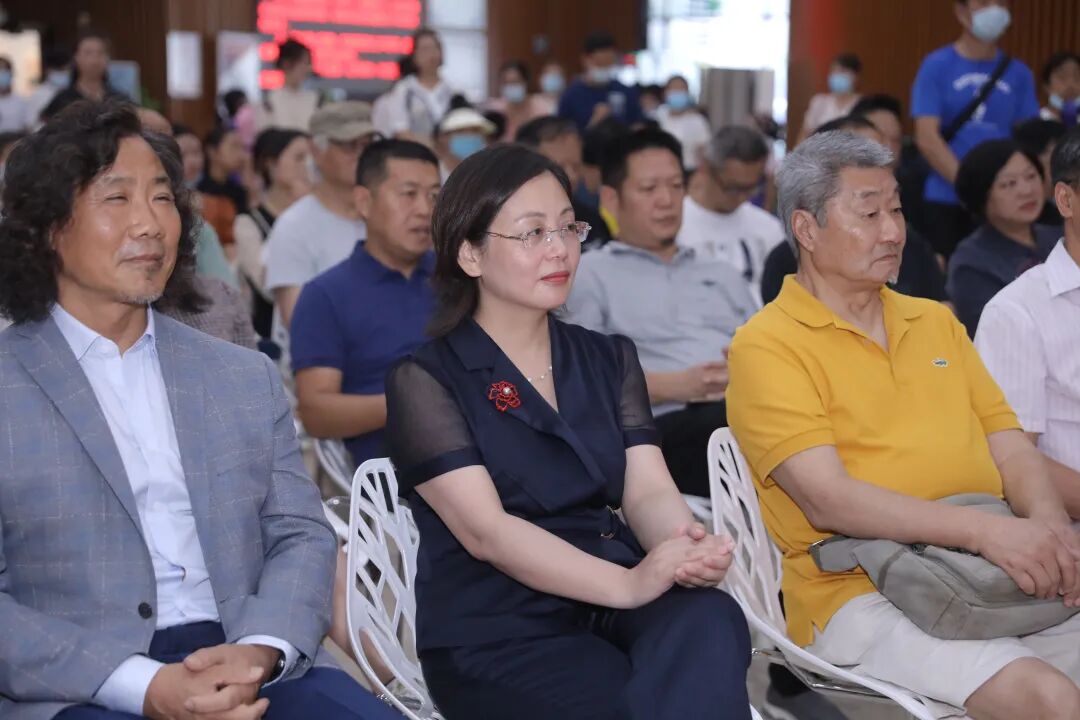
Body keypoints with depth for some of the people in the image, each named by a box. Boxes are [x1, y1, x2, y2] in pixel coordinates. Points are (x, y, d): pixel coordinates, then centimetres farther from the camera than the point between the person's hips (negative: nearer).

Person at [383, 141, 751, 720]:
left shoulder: (609, 360, 16)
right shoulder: (425, 380, -1)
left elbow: (647, 491, 4)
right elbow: (486, 531, -13)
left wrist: (682, 544, -22)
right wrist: (630, 584, -27)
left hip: (610, 604, 5)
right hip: (496, 634, -4)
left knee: (710, 619, -30)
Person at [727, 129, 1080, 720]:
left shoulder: (936, 321, 20)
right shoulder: (767, 345, -1)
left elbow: (1012, 449, 15)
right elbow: (826, 499, -12)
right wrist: (985, 530, -21)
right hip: (862, 594, -6)